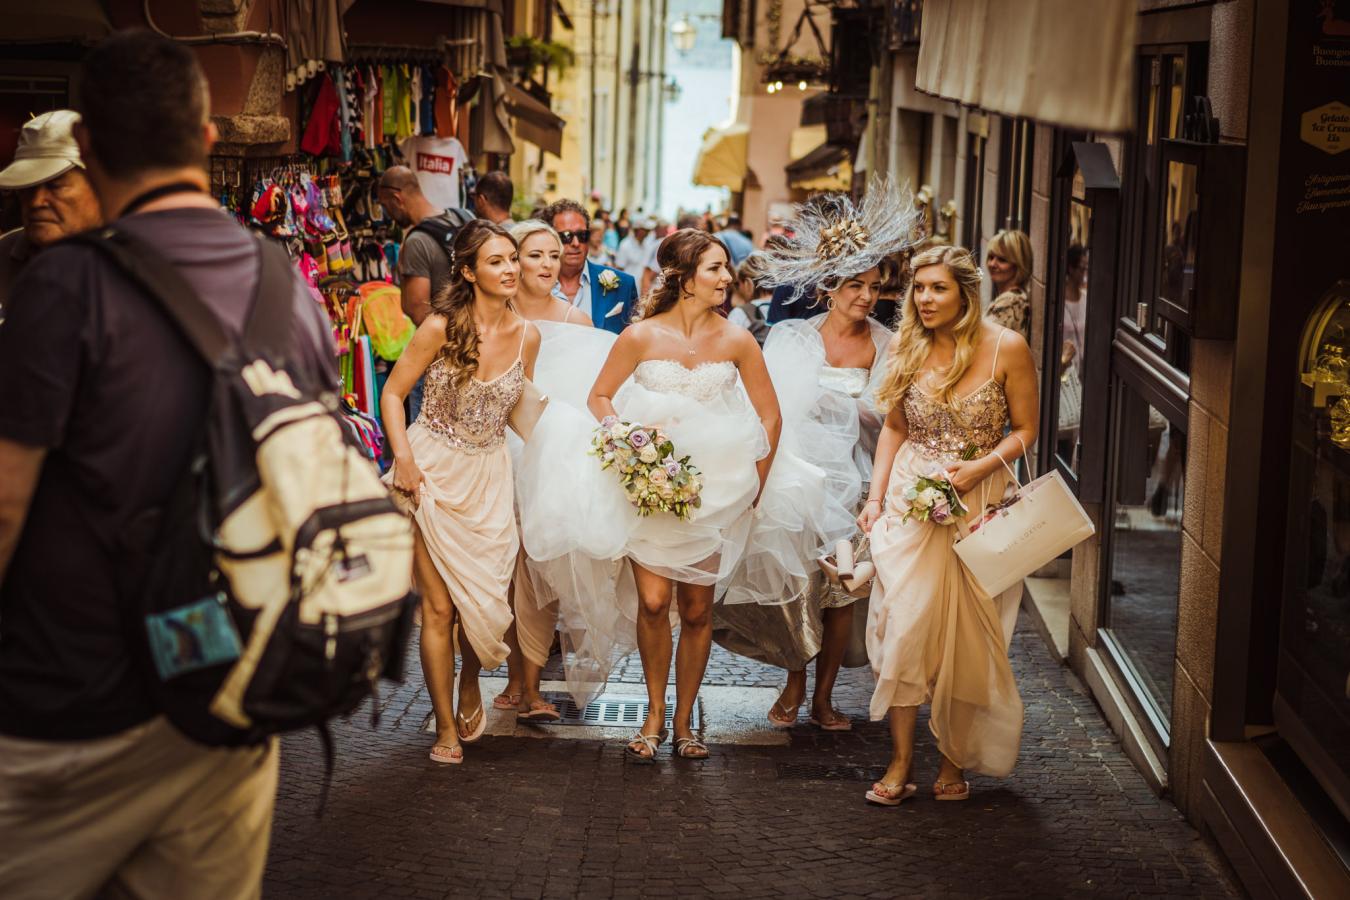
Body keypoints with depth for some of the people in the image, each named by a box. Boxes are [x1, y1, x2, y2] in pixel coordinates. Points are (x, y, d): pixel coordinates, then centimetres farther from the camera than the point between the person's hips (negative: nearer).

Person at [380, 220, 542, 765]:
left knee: (485, 598, 3)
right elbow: (392, 393, -6)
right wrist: (404, 460, -16)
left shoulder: (526, 336, 0)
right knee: (439, 605, -3)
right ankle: (446, 728, 9)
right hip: (434, 471, -3)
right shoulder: (442, 327, -12)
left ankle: (470, 686, 35)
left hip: (489, 475, 3)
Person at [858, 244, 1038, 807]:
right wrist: (876, 496, 4)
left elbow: (1024, 430, -1)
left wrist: (982, 466, -17)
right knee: (903, 624, -7)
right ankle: (900, 764, -1)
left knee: (967, 634, 2)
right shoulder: (908, 349, 5)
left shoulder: (1006, 348, -6)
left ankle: (955, 760, 17)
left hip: (978, 503, -2)